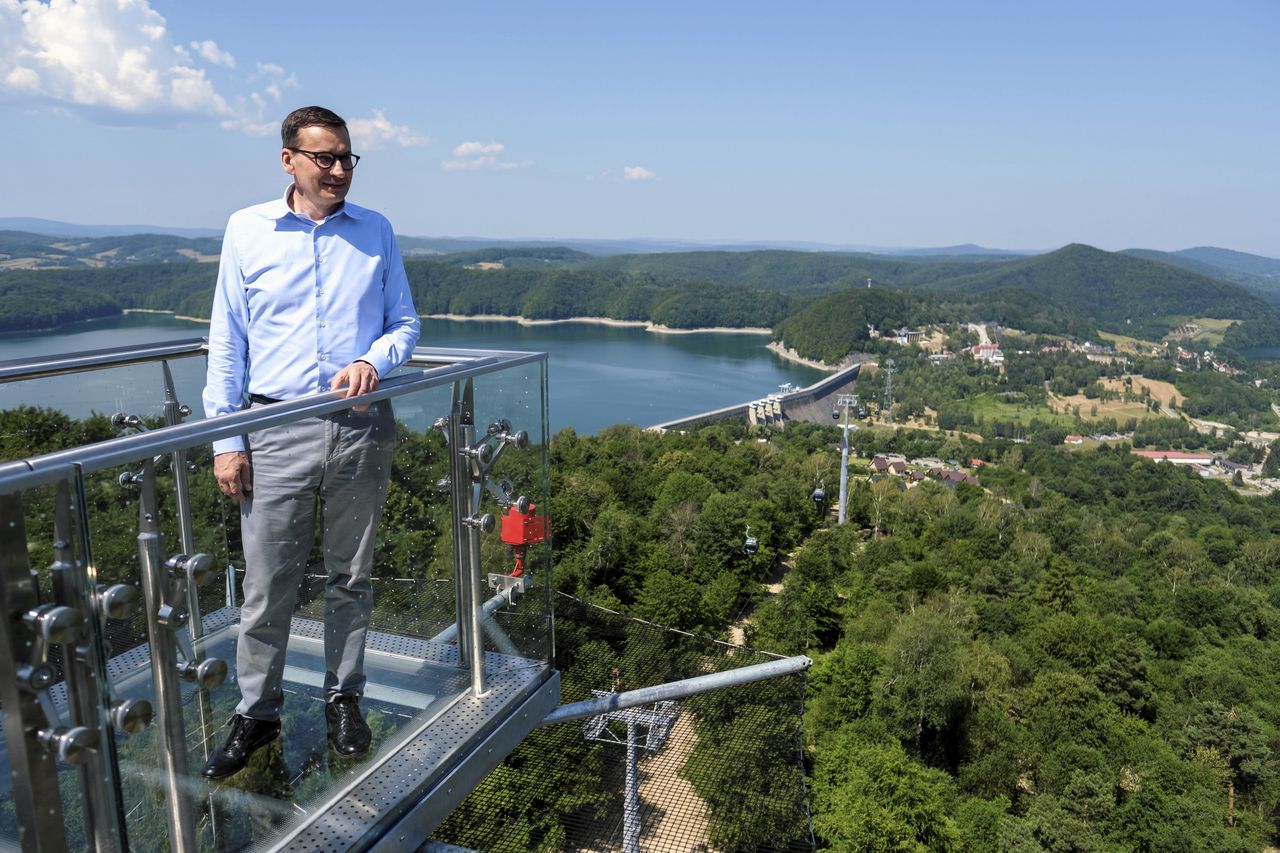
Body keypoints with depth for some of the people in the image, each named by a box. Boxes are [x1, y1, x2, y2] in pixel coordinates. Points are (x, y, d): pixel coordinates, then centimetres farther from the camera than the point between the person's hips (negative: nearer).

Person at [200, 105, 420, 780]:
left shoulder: (375, 232, 5)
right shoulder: (247, 231, 2)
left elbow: (405, 323, 9)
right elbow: (226, 343, 3)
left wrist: (372, 361, -14)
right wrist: (225, 439, -1)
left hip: (362, 428, 1)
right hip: (277, 431, -1)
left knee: (351, 578, 12)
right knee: (267, 586, 5)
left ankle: (343, 699, 30)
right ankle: (256, 714, 24)